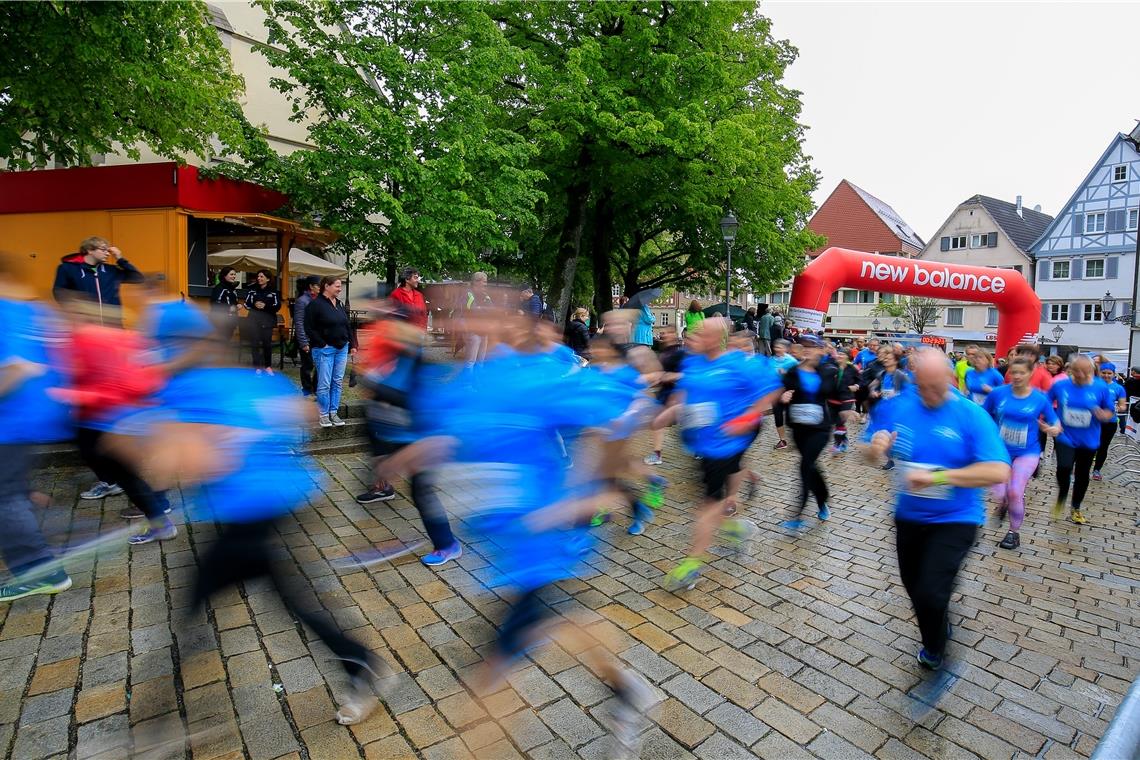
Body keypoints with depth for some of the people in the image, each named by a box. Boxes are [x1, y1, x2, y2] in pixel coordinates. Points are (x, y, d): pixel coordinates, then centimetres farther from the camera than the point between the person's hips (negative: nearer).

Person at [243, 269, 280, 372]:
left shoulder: (273, 291, 0)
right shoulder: (252, 289, 7)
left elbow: (277, 306, -4)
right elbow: (246, 304, 8)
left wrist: (265, 306, -17)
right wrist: (254, 305, -11)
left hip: (267, 320, -2)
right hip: (254, 319, 2)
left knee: (267, 343, 5)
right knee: (255, 343, 2)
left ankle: (268, 365, 19)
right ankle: (257, 366, 9)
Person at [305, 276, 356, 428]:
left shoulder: (340, 304, 12)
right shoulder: (315, 304, -9)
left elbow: (347, 326, 17)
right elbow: (309, 328, -12)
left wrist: (352, 345, 12)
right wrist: (323, 344, -14)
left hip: (342, 349, 6)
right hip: (324, 350, -6)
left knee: (337, 382, 10)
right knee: (324, 384, -1)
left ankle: (334, 412, 19)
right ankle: (323, 414, 11)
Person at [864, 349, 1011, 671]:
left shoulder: (972, 415, -16)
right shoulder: (896, 407, -7)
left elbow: (998, 472, -22)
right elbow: (870, 453, 0)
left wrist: (937, 476, -29)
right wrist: (875, 449, -24)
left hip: (955, 519, -4)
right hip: (908, 516, 4)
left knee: (930, 593, -11)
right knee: (913, 586, 21)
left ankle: (933, 649, 23)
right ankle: (939, 630, 53)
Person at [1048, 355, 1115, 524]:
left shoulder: (1101, 388, -9)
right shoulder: (1059, 385, -9)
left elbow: (1111, 412, 0)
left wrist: (1104, 415, -21)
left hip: (1088, 440, 2)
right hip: (1065, 436, -2)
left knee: (1082, 475, 15)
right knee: (1064, 468, -23)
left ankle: (1076, 508, 36)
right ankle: (1061, 497, 7)